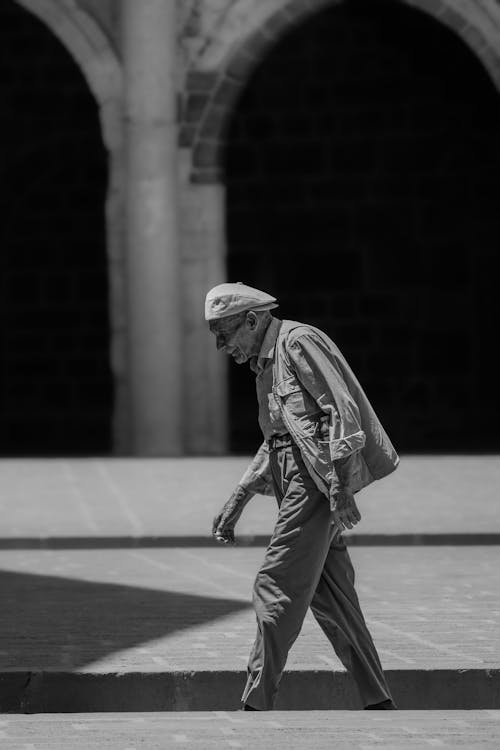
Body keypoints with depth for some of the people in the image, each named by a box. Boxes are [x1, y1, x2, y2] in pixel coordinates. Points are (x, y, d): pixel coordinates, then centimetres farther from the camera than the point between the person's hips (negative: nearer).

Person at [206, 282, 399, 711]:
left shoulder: (298, 342, -9)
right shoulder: (265, 362, 21)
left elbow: (342, 409, -17)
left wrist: (339, 484, -23)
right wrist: (238, 501, 25)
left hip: (318, 479, -10)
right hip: (296, 482, 10)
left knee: (277, 588, -10)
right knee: (329, 595, 7)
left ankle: (256, 705, -10)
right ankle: (379, 704, 9)